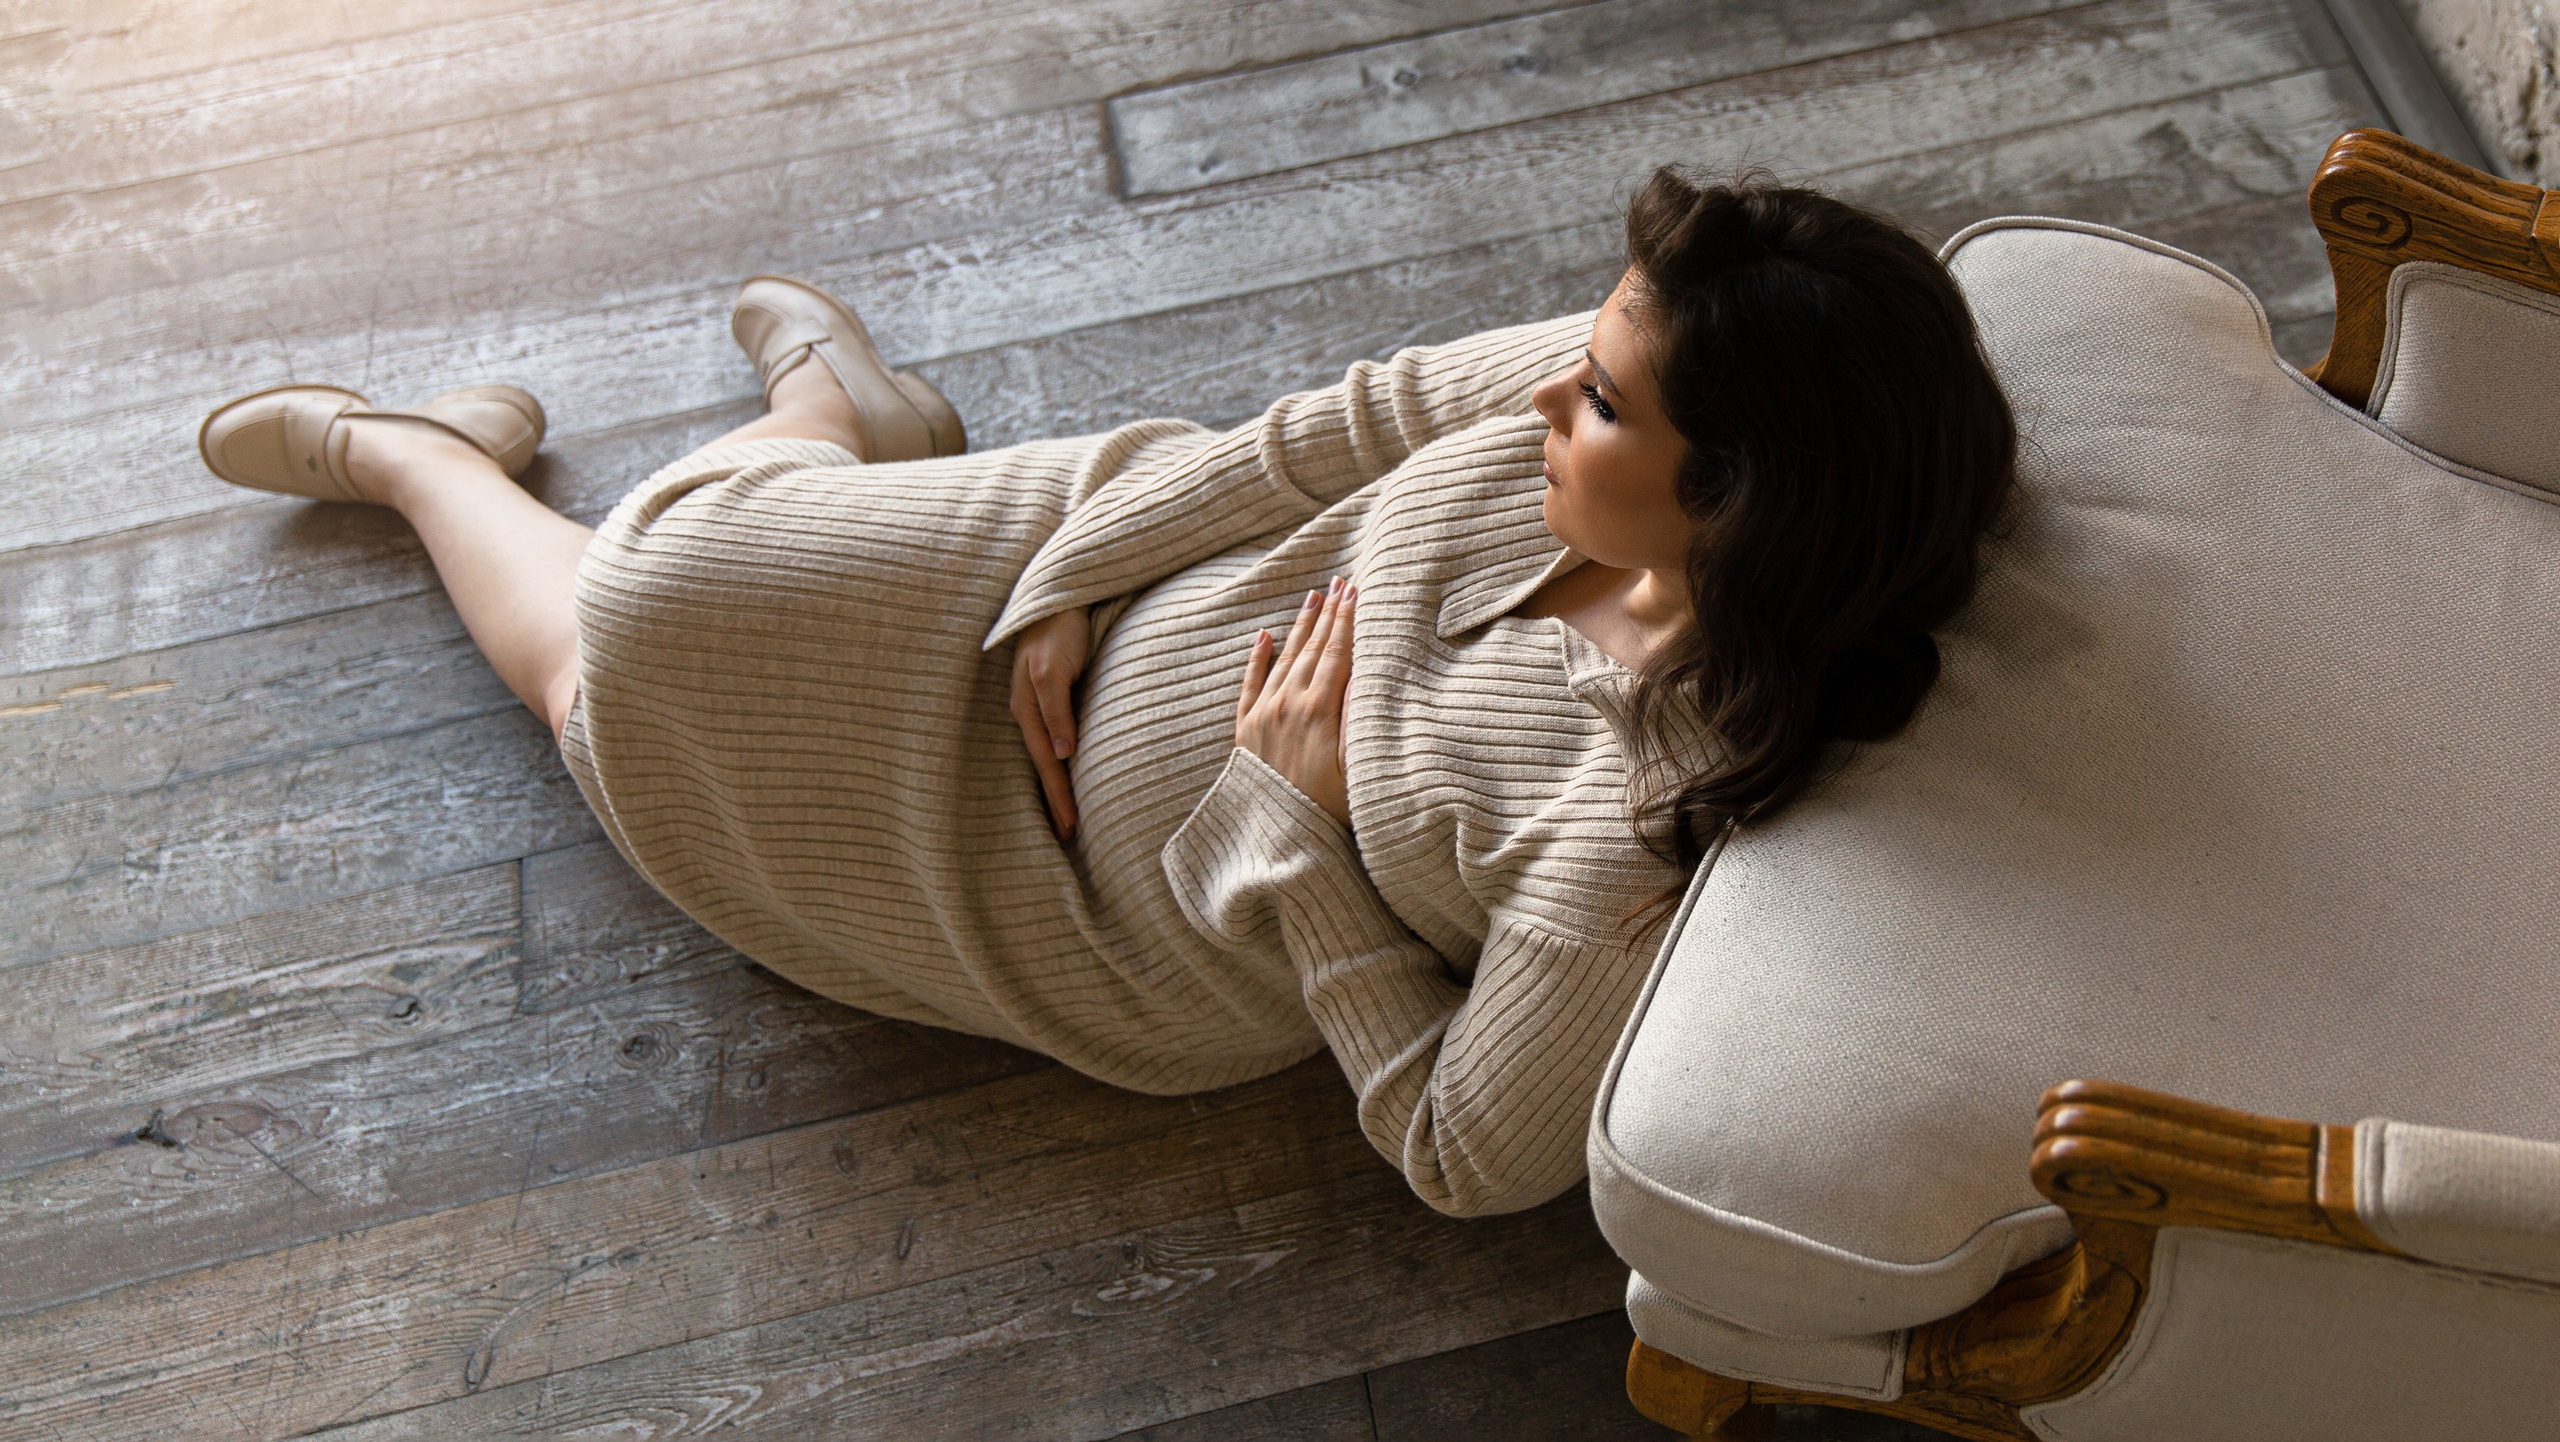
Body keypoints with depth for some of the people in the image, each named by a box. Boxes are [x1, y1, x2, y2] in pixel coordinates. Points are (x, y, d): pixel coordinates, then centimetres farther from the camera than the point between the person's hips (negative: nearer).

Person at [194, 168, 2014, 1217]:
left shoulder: (1652, 832, -38)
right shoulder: (1629, 381, -21)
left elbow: (1467, 1155, -26)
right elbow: (1336, 433, -7)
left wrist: (1301, 815, -27)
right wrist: (1072, 585, -9)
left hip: (1136, 921, -4)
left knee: (616, 643, 11)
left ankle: (417, 456, 45)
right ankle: (836, 418, 53)